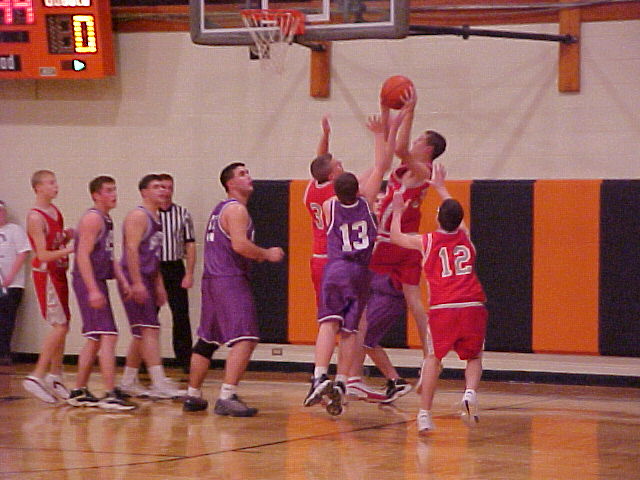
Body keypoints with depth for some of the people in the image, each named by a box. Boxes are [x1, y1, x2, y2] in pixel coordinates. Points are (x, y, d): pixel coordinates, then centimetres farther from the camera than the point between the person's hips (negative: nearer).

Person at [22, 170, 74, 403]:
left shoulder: (55, 211, 11)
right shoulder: (35, 217, -16)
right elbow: (43, 254, -20)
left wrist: (68, 236, 2)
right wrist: (70, 250, -24)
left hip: (59, 273, 9)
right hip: (45, 273, -9)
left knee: (62, 326, 10)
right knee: (59, 325, -14)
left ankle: (55, 376, 17)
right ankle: (37, 376, -11)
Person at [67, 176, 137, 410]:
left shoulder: (106, 220, 18)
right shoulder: (93, 218, -13)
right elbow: (83, 255, -20)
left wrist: (123, 282, 15)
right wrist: (93, 290, -26)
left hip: (98, 282, 10)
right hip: (89, 283, -10)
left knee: (95, 340, 14)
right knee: (108, 336, -14)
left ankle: (79, 393, 20)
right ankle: (110, 395, -17)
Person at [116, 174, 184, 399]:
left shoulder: (155, 218, 18)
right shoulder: (138, 216, -11)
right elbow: (131, 249, -19)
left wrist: (158, 285, 21)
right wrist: (136, 283, -25)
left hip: (148, 280, 10)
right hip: (135, 281, -10)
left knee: (142, 334, 12)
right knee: (150, 330, -15)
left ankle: (128, 382, 20)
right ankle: (160, 385, -20)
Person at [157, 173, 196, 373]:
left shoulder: (183, 214, 6)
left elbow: (190, 245, 6)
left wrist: (189, 274, -2)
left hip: (175, 269, 1)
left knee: (181, 316, -2)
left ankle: (185, 360, 2)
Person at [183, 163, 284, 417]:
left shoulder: (220, 209, 21)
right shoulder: (236, 209, -10)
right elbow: (240, 244, -23)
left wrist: (257, 256, 19)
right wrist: (267, 254, -9)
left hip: (212, 279, 10)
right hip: (230, 281, -10)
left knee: (207, 340, 17)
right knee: (245, 339, -14)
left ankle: (193, 395, 23)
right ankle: (227, 398, -22)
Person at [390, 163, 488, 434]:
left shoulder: (427, 241, 7)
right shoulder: (465, 237, 14)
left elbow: (395, 236, 26)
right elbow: (456, 213, 37)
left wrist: (398, 211, 40)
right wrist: (440, 187, 49)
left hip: (442, 309, -1)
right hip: (473, 307, 1)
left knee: (433, 358, 12)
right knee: (474, 357, 16)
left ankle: (425, 414, 4)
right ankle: (470, 393, -13)